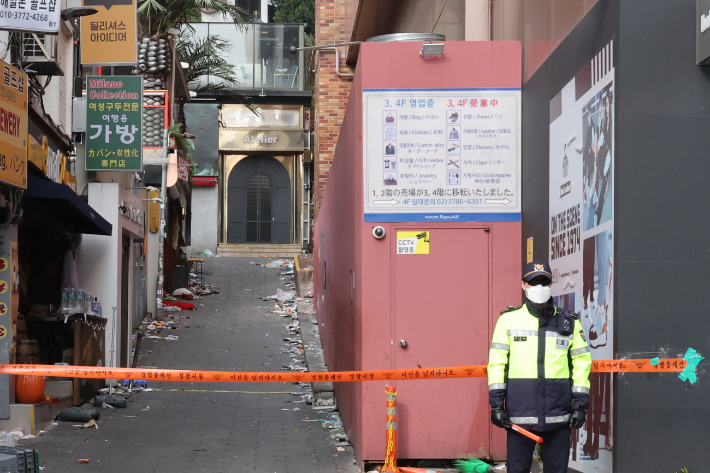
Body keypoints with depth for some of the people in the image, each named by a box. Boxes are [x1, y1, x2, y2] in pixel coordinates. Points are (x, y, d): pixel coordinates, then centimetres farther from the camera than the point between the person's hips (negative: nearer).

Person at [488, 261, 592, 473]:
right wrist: (496, 403, -3)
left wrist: (580, 405, 4)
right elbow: (496, 362, 4)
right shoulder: (509, 319, 6)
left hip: (558, 414, 1)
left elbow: (581, 362, 10)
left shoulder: (569, 322, 10)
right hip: (519, 413, -1)